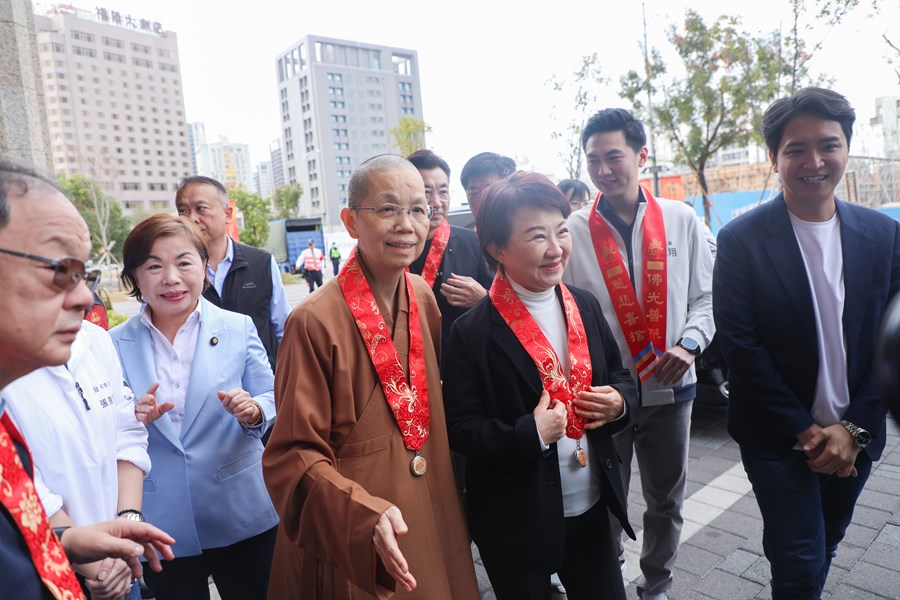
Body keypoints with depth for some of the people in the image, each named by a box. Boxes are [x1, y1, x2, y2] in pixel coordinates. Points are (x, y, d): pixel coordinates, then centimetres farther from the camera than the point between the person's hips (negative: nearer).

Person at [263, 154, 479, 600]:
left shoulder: (424, 298, -3)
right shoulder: (316, 321, -22)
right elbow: (294, 454, -18)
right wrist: (367, 515, -30)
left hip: (432, 518, 6)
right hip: (352, 542, -6)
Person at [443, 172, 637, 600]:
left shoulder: (585, 306, -1)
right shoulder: (473, 332, -18)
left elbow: (621, 377, 10)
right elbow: (460, 430, -15)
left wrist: (619, 402, -11)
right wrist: (531, 434, -27)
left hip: (591, 507, 5)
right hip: (516, 522, -4)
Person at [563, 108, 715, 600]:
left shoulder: (681, 220, 0)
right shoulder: (573, 231, -7)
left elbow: (705, 297, 5)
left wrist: (688, 344, -12)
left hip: (670, 387, 2)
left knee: (667, 502, 18)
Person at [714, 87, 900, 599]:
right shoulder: (742, 239, -13)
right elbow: (739, 344, -14)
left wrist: (853, 428, -8)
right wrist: (805, 430, -12)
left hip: (853, 437, 4)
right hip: (779, 438, -4)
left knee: (824, 548, 21)